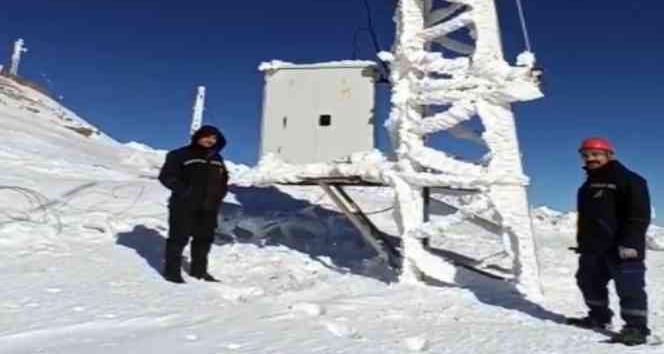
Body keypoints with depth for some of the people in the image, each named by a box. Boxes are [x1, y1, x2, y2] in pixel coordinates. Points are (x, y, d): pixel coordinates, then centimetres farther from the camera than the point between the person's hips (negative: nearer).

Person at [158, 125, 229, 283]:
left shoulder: (217, 159, 15)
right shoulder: (180, 155, -3)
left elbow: (223, 180, 24)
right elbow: (166, 176, -7)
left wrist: (219, 194, 6)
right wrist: (182, 190, -17)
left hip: (208, 207, 6)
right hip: (184, 206, -6)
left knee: (205, 239, 11)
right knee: (179, 238, -2)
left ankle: (199, 270, 24)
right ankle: (172, 271, 8)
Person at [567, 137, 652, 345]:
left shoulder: (629, 180, -8)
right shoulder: (588, 185, 18)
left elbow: (639, 215, -16)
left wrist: (631, 242, -23)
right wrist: (582, 242, 21)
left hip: (622, 248, -9)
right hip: (593, 247, 9)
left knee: (629, 287, -7)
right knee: (589, 283, 16)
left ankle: (637, 328, 1)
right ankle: (599, 317, 31)